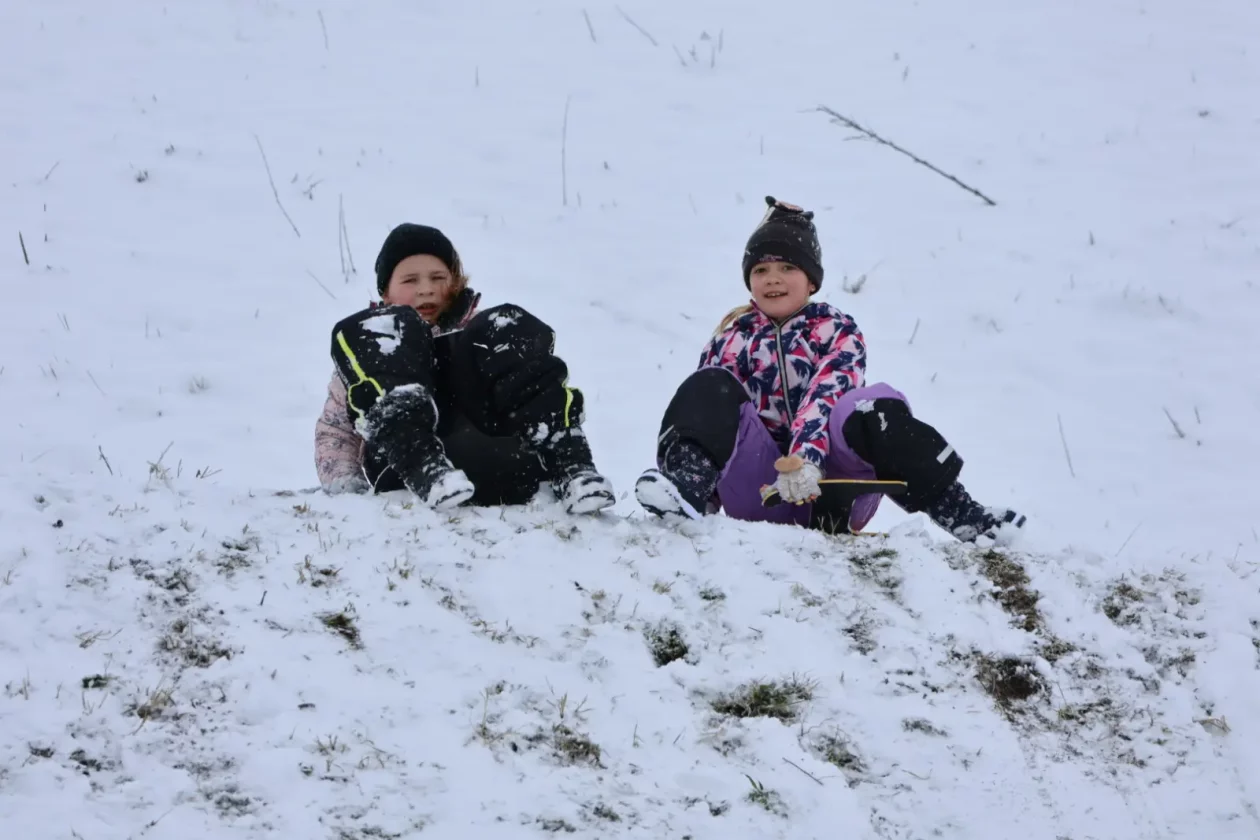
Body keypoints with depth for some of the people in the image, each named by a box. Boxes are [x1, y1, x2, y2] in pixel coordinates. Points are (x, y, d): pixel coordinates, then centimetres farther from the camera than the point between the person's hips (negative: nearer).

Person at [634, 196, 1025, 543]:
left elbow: (827, 398, -12)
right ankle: (689, 489, -44)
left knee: (875, 407, -30)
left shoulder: (837, 332, 8)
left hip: (825, 489, -2)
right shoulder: (734, 337, 17)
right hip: (761, 493, 2)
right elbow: (710, 409, 11)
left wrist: (807, 457, -31)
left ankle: (957, 512, -31)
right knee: (709, 388, -19)